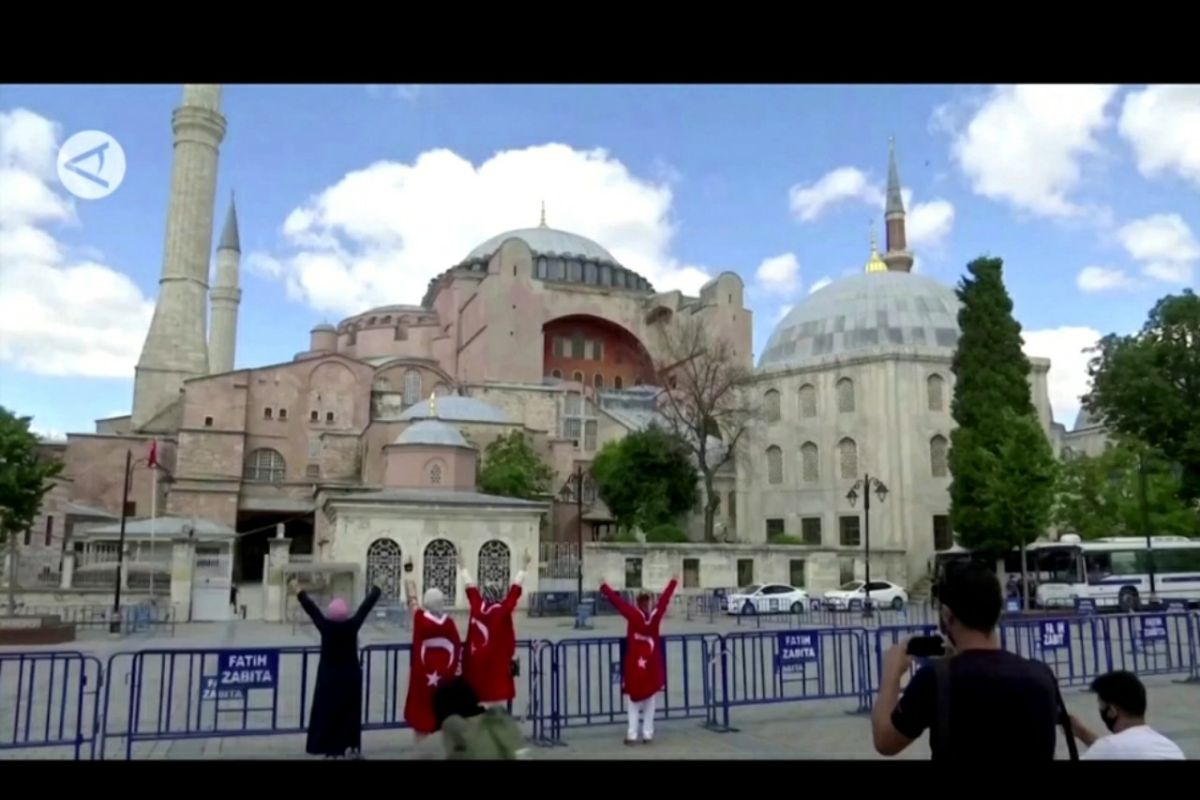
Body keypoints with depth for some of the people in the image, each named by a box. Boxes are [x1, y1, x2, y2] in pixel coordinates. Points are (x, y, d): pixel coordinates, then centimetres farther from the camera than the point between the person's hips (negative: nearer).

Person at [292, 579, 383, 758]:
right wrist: (376, 589, 4)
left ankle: (333, 749, 6)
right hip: (350, 677, 1)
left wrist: (299, 592, 3)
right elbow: (366, 606, -7)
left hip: (329, 677, -1)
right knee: (350, 713, 14)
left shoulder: (325, 626, -17)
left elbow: (311, 608, -8)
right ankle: (352, 746, 19)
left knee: (329, 713, 6)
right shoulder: (353, 625, -16)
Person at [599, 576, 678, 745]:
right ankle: (647, 733, 13)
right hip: (652, 664, 2)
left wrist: (604, 588, 2)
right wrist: (673, 583, 21)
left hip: (635, 664, -2)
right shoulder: (656, 614, -6)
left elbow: (618, 602, -9)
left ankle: (632, 734, 0)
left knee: (634, 700, 5)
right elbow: (664, 599, 7)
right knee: (649, 699, 13)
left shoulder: (633, 615, -13)